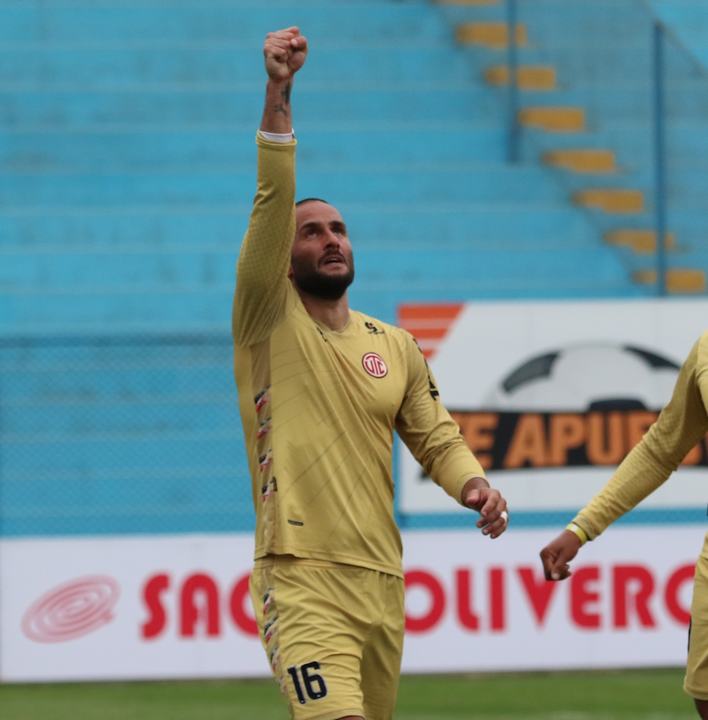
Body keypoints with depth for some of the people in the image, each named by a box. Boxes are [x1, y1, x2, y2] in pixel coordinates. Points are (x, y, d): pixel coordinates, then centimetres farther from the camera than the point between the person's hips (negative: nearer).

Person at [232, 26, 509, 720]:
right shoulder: (269, 323, 1)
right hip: (302, 584, -6)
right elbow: (271, 206, -11)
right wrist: (276, 96, -21)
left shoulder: (397, 346, 16)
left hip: (382, 581, 6)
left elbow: (435, 437, 18)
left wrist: (472, 485, -5)